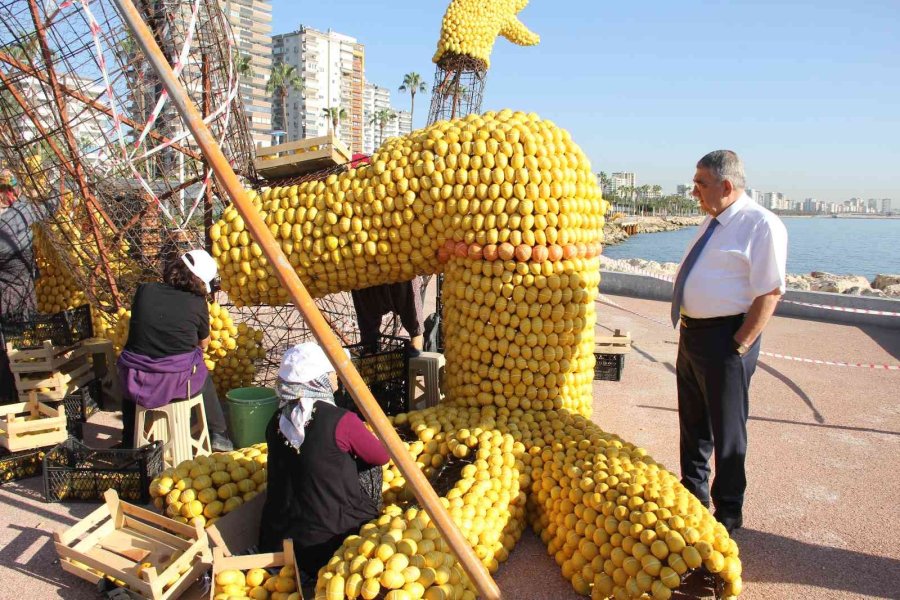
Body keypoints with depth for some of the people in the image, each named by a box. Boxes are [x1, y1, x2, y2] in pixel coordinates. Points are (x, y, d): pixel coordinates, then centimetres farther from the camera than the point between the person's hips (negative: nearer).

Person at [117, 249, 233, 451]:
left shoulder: (144, 291, -1)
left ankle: (128, 443, 49)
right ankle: (218, 435, 37)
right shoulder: (197, 303, -7)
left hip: (137, 383, 2)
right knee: (204, 380, 32)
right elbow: (204, 344, 8)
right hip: (178, 383, -2)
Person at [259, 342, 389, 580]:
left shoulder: (278, 420, -1)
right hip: (328, 540, -6)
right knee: (370, 468, 13)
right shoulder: (340, 421, -19)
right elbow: (381, 456, -2)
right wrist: (358, 444, 16)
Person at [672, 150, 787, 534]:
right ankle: (693, 493, 38)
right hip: (692, 333, 9)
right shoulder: (713, 221, 12)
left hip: (724, 338, -9)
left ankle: (728, 512, 23)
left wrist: (739, 345, -18)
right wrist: (688, 328, 13)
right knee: (692, 420, 20)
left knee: (726, 429, 5)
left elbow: (770, 292, -19)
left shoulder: (761, 225, -16)